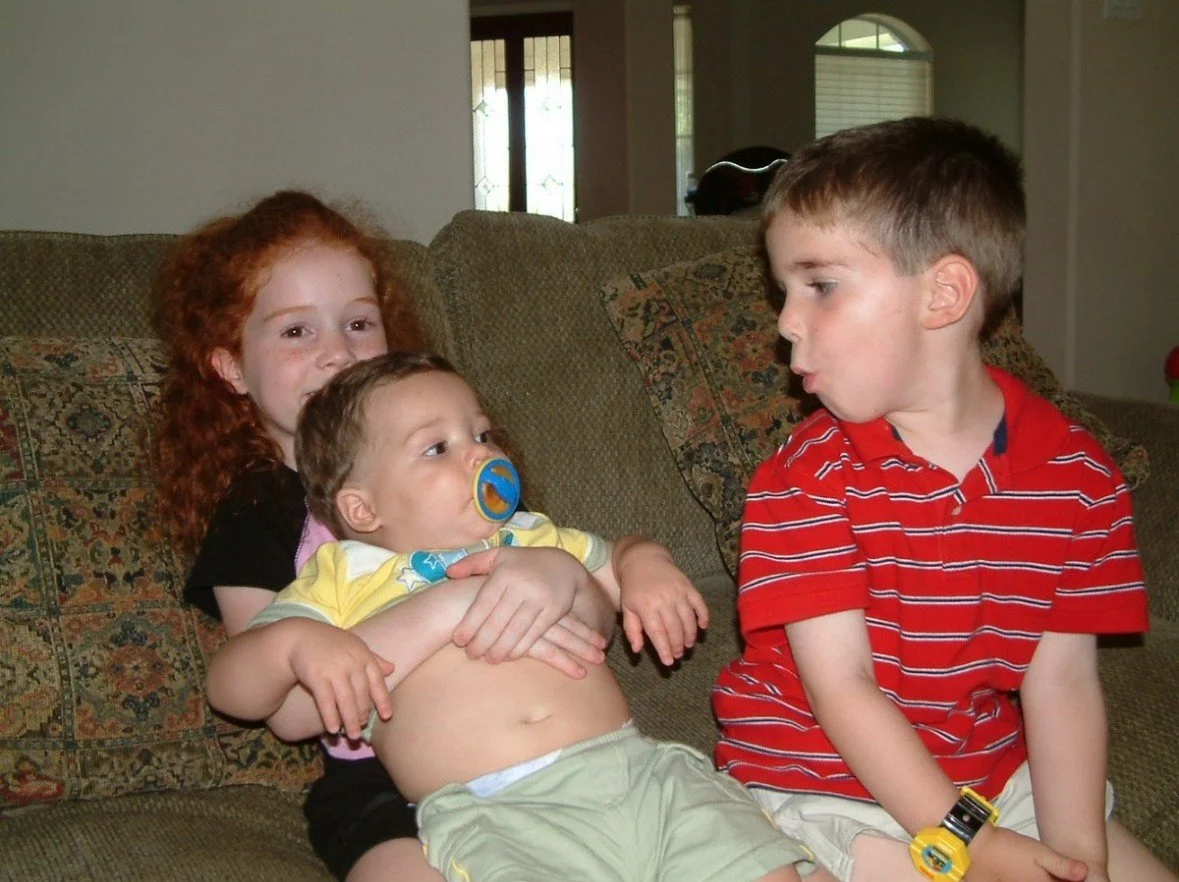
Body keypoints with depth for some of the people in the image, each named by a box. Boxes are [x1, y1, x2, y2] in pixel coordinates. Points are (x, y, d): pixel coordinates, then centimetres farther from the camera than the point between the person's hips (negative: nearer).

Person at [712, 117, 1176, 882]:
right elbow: (840, 688, -18)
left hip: (991, 768, 4)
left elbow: (1061, 678, -8)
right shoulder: (806, 479, -14)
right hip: (829, 784, -4)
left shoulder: (1077, 472, -5)